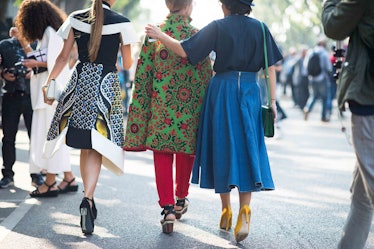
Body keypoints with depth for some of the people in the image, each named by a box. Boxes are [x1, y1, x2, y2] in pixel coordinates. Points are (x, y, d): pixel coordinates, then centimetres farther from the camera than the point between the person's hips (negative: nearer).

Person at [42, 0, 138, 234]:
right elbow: (127, 64, 3)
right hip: (106, 85, -3)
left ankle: (89, 200, 22)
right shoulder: (121, 23, -4)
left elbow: (63, 57, 5)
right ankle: (88, 199, -19)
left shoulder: (76, 19, 5)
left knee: (84, 145, 14)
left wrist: (49, 82, 13)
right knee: (96, 146, -1)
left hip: (80, 82, 3)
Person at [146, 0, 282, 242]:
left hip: (222, 90, -1)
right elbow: (271, 67, 2)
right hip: (249, 92, 1)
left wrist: (160, 35, 4)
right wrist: (272, 100, 7)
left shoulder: (218, 27, -3)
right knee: (246, 151, 4)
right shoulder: (260, 28, 4)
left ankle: (226, 210, 16)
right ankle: (244, 211, -11)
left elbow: (185, 51, -9)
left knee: (223, 149, 9)